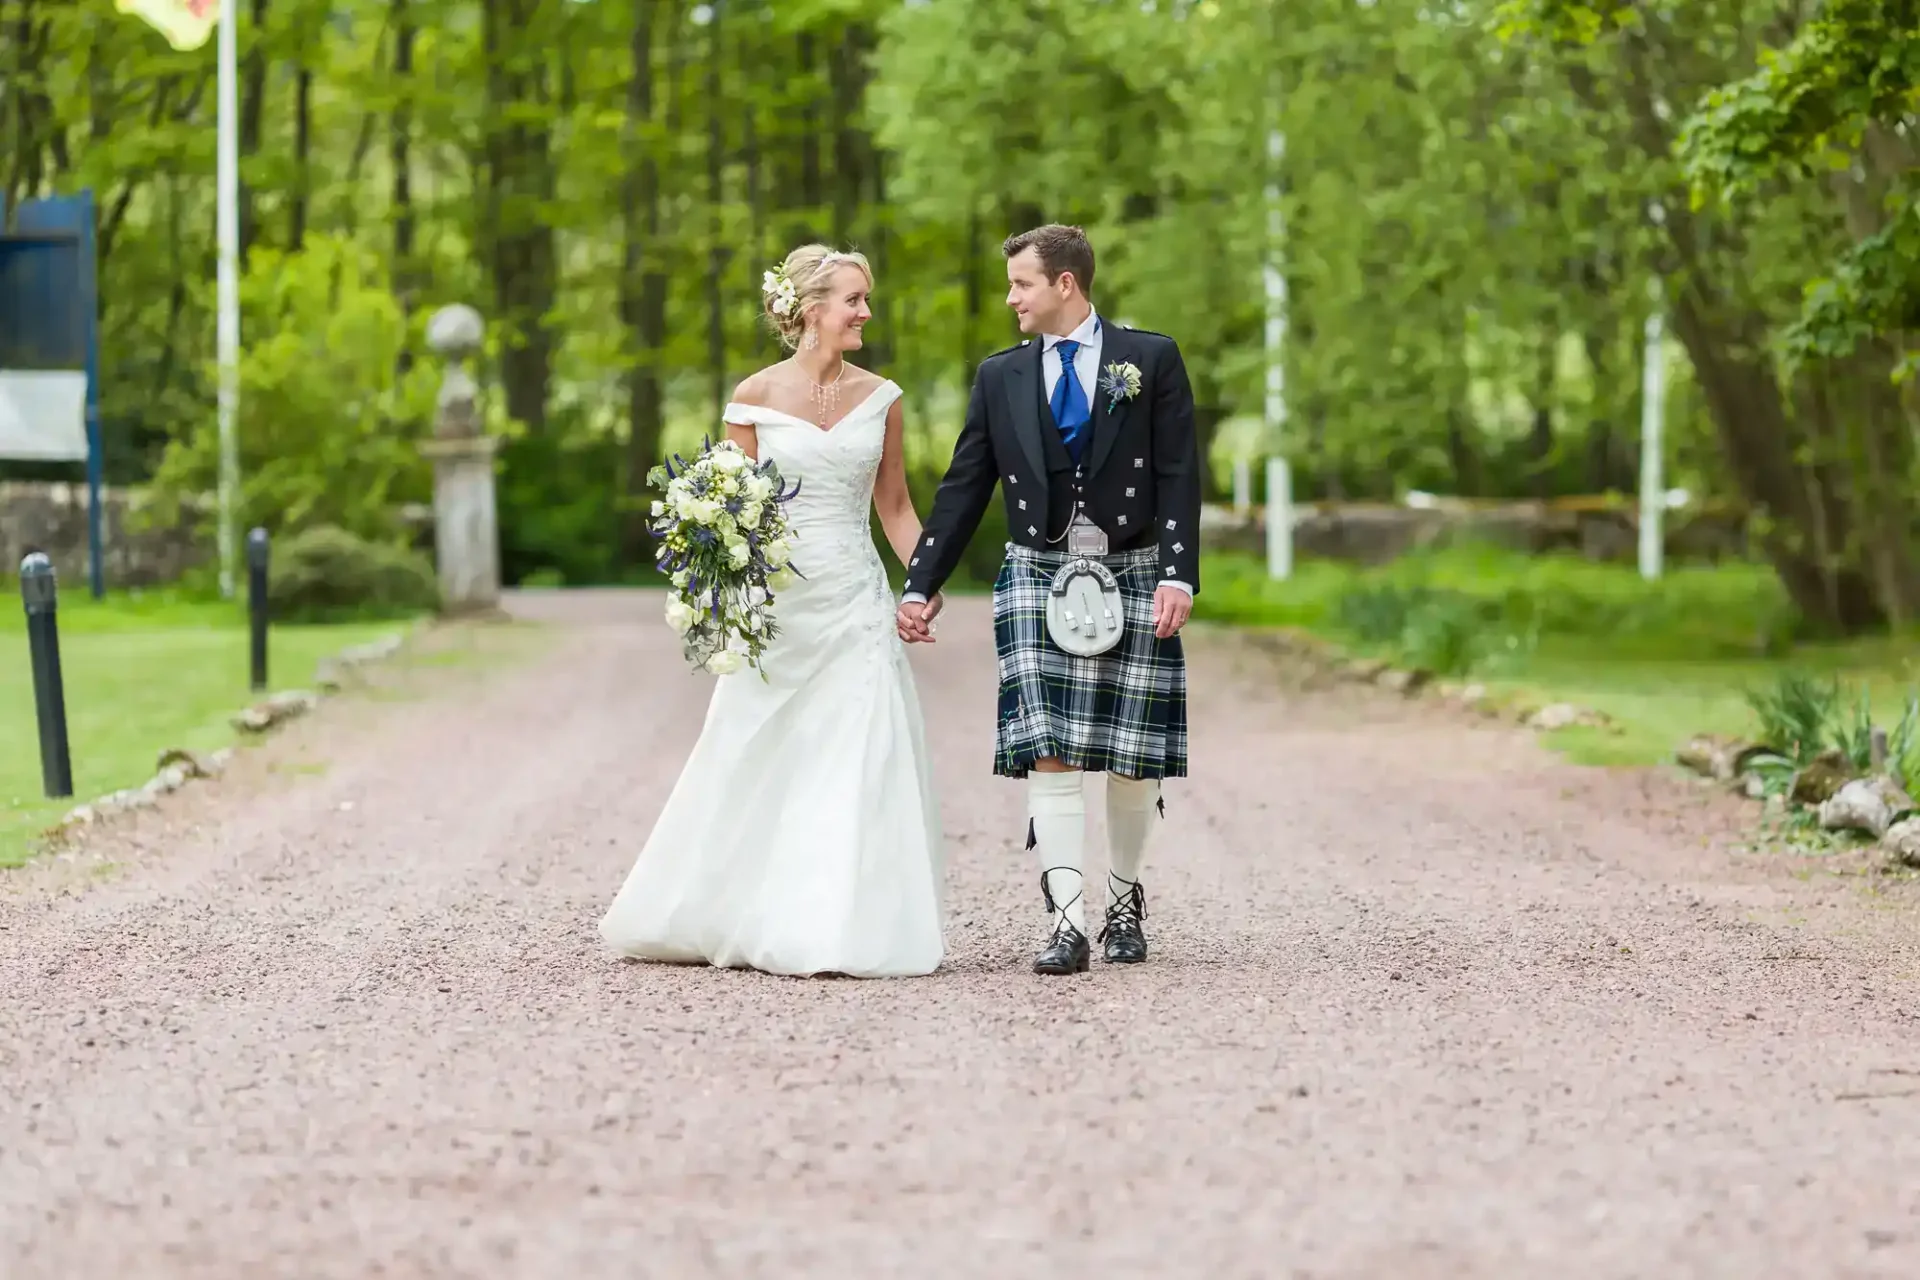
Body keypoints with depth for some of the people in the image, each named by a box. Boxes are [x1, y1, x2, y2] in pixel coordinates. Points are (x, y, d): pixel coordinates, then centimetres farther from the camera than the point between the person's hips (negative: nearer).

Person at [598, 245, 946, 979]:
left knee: (858, 772, -4)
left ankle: (844, 930, 1)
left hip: (856, 607, 2)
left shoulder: (879, 399, 6)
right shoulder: (755, 399, -1)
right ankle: (725, 918, 18)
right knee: (751, 769, 3)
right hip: (775, 609, -2)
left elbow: (894, 506, 12)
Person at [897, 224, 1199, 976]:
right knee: (1049, 752, -11)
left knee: (1132, 757, 3)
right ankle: (1066, 923, -14)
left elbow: (1180, 477, -3)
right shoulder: (1001, 377, 9)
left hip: (1132, 575, -1)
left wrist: (1179, 576, -12)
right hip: (1037, 576, 1)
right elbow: (963, 490, 11)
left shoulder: (1151, 361, 1)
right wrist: (921, 586, 8)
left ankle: (1123, 899, 24)